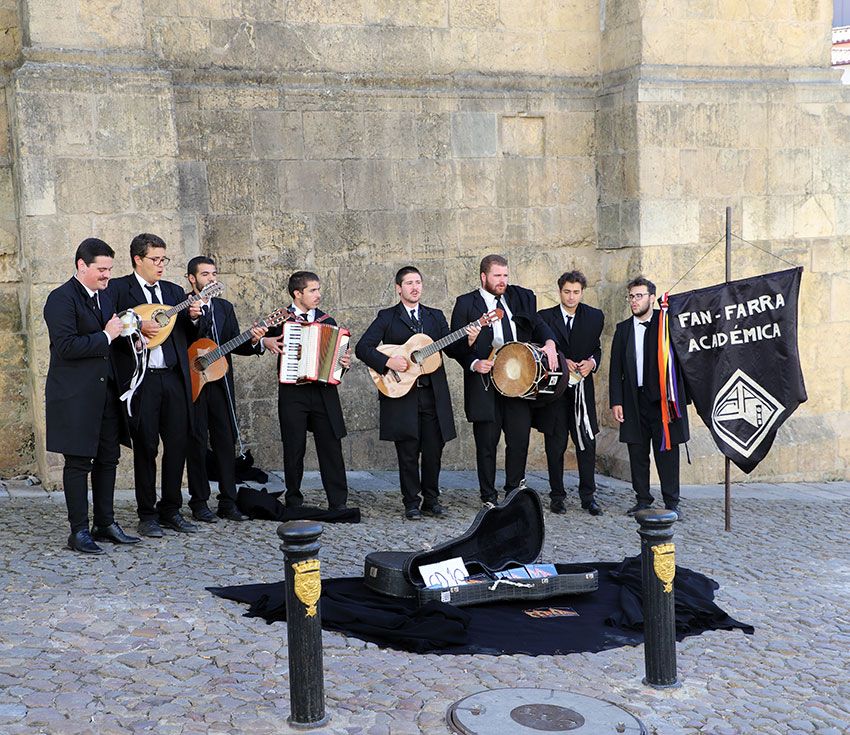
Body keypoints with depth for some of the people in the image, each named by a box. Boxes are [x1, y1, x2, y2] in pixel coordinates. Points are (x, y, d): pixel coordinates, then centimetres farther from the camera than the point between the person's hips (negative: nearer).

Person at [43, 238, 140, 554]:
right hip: (76, 395, -8)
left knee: (108, 459, 11)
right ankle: (79, 531, 5)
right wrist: (106, 336, -17)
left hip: (105, 391, 8)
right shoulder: (61, 299, -11)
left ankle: (105, 524, 21)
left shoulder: (104, 297, 16)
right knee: (78, 463, -2)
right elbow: (66, 347, -21)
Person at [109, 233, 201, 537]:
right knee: (145, 448, 2)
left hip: (174, 378, 5)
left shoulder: (174, 291, 17)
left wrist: (192, 317, -3)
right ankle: (147, 515, 12)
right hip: (141, 379, -5)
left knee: (177, 445, 6)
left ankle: (170, 510, 18)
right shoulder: (118, 289, 1)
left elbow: (187, 338, 16)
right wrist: (138, 326, -20)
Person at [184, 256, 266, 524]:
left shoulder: (225, 307, 14)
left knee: (226, 441, 5)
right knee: (197, 443, 1)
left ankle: (228, 502, 11)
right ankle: (199, 503, 10)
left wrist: (252, 341, -9)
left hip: (220, 381, 5)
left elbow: (235, 345, 10)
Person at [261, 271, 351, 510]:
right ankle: (294, 501, 15)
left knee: (331, 447, 0)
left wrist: (345, 362, -4)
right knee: (294, 449, 4)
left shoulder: (327, 321, 13)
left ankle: (338, 503, 4)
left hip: (324, 392, 2)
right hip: (292, 393, -2)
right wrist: (266, 342, -9)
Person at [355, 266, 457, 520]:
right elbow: (362, 347, -4)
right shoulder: (387, 317, 5)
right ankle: (411, 503, 11)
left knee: (433, 451, 5)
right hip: (401, 395, -3)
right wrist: (388, 361, -17)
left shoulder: (436, 316, 16)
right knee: (409, 453, 1)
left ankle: (431, 499, 19)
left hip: (433, 394, 3)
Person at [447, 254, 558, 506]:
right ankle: (489, 498, 15)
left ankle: (514, 490, 21)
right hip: (485, 383, -3)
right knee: (487, 444, 3)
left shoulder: (521, 297, 13)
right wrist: (473, 363, -14)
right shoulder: (466, 304, 2)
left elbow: (538, 324, 14)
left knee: (520, 439, 3)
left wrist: (549, 343, -7)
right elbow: (453, 346, 1)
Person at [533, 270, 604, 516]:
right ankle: (557, 496, 13)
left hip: (582, 388, 1)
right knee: (555, 445, 4)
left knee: (587, 442, -1)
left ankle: (588, 496, 9)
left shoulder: (595, 317, 8)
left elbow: (596, 348, 14)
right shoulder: (545, 317, 2)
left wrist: (591, 362, -6)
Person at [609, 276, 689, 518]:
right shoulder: (623, 329, 12)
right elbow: (616, 369, 10)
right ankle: (643, 500, 16)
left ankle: (671, 502, 5)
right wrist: (616, 402, 2)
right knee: (637, 452, 7)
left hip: (663, 399, -3)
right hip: (634, 401, 3)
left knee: (667, 452, -1)